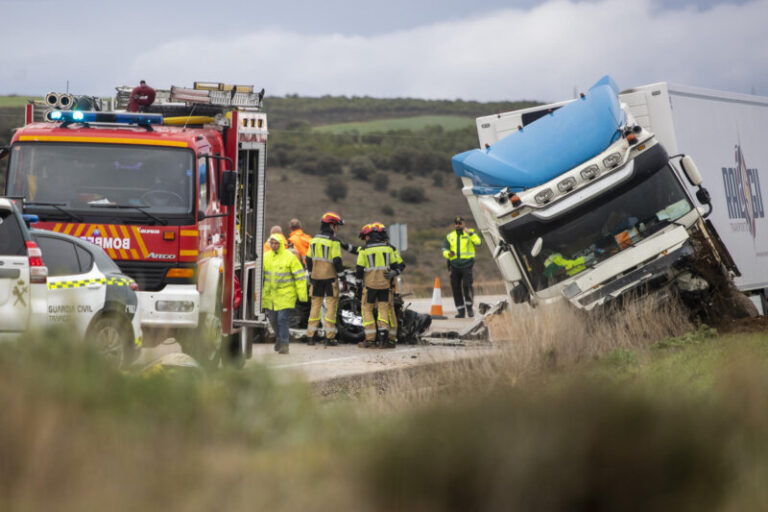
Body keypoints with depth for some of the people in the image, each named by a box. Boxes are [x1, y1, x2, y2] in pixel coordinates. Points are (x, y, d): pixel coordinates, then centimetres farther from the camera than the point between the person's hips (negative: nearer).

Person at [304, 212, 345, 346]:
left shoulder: (314, 240, 7)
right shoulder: (333, 242, -12)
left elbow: (308, 259, 12)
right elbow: (337, 260, -16)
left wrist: (311, 272, 21)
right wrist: (340, 270, 1)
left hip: (316, 278, 5)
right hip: (330, 277, -5)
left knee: (315, 304, 11)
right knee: (331, 305, 0)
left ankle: (311, 335, 11)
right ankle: (329, 337, -2)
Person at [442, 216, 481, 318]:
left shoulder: (470, 233, 6)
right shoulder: (450, 236, 16)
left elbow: (477, 242, -12)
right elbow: (444, 249, 9)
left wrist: (469, 233, -21)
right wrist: (448, 254, -13)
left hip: (467, 264, -4)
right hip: (454, 265, 4)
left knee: (467, 285, -18)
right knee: (455, 288, 1)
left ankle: (469, 308, -5)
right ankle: (461, 311, 8)